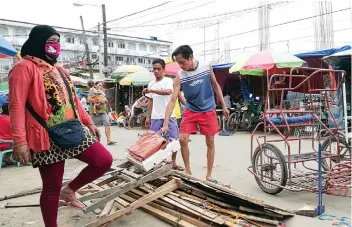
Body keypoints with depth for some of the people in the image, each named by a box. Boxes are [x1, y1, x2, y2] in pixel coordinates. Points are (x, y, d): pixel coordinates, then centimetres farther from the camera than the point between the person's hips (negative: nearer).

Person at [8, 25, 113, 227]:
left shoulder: (59, 70, 17)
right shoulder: (25, 68, -8)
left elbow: (74, 100, 21)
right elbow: (17, 106, -15)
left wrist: (89, 122, 15)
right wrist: (20, 141, -22)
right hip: (47, 137, -7)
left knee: (105, 160, -1)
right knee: (52, 188, 3)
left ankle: (69, 190, 20)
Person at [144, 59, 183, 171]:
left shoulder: (168, 80, -4)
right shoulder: (151, 84, 12)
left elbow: (168, 91, -26)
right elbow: (150, 101, 15)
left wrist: (151, 90, -31)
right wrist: (148, 117, 12)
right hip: (155, 117, 4)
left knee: (173, 140, 2)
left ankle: (173, 163, 15)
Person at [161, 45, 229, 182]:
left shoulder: (206, 66, -12)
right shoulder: (179, 76, -15)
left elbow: (216, 86, 3)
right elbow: (172, 100, -18)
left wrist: (224, 106, 5)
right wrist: (165, 124, -23)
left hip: (208, 110, 0)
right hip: (190, 111, 0)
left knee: (210, 142, 3)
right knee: (183, 140, -10)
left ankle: (209, 175, 16)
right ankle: (188, 171, 10)